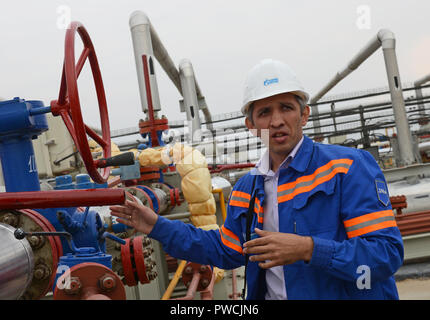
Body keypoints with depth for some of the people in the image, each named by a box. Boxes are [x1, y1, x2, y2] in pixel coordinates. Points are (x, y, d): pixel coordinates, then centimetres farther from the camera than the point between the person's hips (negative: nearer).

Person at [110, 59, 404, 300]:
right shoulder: (246, 188, 11)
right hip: (268, 294, 4)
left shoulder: (350, 167, -8)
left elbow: (387, 252, -13)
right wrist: (159, 227, 17)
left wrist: (308, 249, -23)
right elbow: (226, 250, 22)